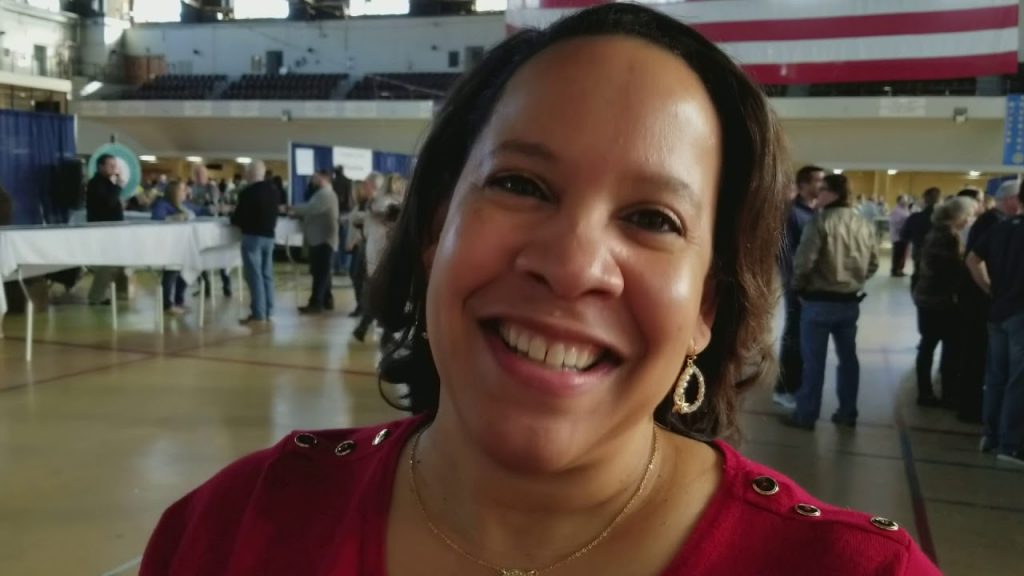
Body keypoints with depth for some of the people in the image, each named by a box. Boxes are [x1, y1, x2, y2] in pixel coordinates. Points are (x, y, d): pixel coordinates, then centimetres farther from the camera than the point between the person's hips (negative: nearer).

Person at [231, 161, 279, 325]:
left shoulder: (247, 192, -16)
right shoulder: (272, 190, 7)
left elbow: (238, 217, -11)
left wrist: (233, 219, 10)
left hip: (252, 236, -7)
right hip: (269, 235, 7)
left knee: (255, 276, -4)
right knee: (267, 275, 11)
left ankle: (258, 314, -4)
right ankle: (268, 312, 14)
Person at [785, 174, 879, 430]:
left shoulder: (821, 221, -16)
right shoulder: (865, 224, 5)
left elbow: (804, 261, -19)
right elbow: (873, 264, 11)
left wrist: (798, 286, -1)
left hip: (820, 301, -6)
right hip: (851, 301, 6)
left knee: (813, 360, 2)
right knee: (848, 357, 15)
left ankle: (806, 415, 9)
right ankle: (847, 412, 24)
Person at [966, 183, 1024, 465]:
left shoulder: (1000, 227, 7)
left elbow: (973, 260, 9)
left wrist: (992, 290, 11)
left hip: (999, 311, 7)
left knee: (996, 376, 14)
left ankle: (991, 435, 20)